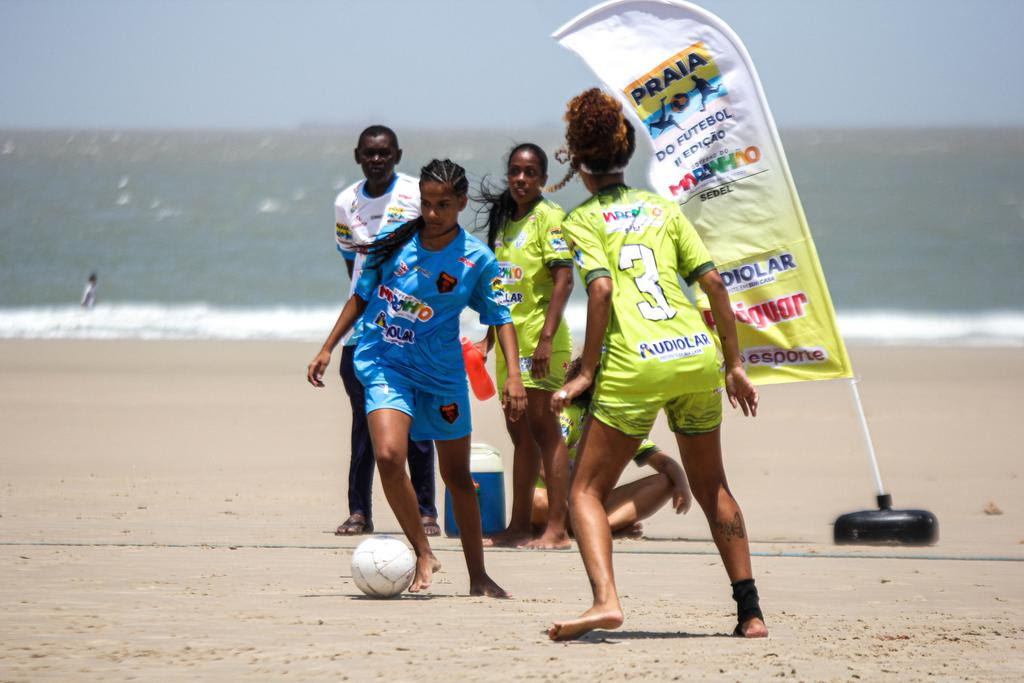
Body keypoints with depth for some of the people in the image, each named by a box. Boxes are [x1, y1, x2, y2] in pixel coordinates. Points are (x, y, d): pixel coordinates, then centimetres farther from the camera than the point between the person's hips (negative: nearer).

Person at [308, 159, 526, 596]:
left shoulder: (477, 259, -5)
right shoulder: (394, 243, -2)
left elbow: (500, 317, 0)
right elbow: (362, 295, 9)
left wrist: (513, 373, -12)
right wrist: (327, 348, 8)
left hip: (442, 374, 0)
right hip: (385, 365, 0)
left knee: (457, 475, 10)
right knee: (389, 455, -23)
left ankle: (478, 576, 24)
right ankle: (423, 554, -7)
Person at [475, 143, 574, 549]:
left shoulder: (548, 217, -9)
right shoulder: (505, 220, 16)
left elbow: (563, 280, -16)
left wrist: (546, 337, -23)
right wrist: (490, 337, 20)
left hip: (539, 343, -8)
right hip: (511, 341, 8)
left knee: (544, 430, -8)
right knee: (519, 432, 11)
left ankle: (557, 530, -8)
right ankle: (519, 527, 16)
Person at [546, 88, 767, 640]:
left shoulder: (583, 220, 5)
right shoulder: (661, 207, 17)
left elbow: (601, 288, -11)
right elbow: (712, 282, 11)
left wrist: (586, 372, -7)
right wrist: (734, 364, 16)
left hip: (635, 366, -5)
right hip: (698, 355, 5)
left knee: (586, 490, 4)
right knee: (711, 487, 21)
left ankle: (605, 600, -18)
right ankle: (750, 611, 19)